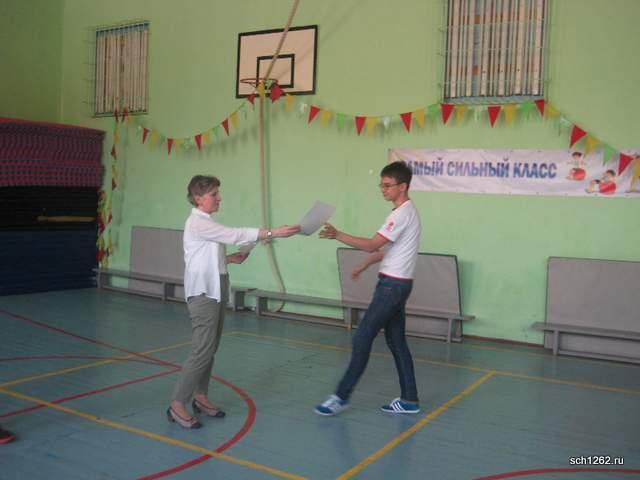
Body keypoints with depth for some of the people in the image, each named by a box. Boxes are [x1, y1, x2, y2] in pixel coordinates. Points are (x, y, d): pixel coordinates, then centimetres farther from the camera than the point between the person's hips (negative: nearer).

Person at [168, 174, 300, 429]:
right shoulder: (198, 223, -15)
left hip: (215, 292, 10)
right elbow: (235, 234, -25)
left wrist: (231, 258, 2)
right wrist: (273, 232, -29)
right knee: (202, 351, -10)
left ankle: (200, 396, 25)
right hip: (203, 294, -10)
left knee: (210, 349, 14)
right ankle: (177, 405, -2)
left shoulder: (207, 223, 15)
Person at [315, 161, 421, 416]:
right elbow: (385, 248, 23)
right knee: (396, 342, 12)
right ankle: (409, 400, 18)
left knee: (362, 339, -6)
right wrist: (363, 267, 25)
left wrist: (338, 235, -25)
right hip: (395, 284, 10)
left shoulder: (403, 213, -17)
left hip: (393, 285, -10)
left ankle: (341, 396, 1)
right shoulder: (404, 212, 15)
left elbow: (372, 245, -23)